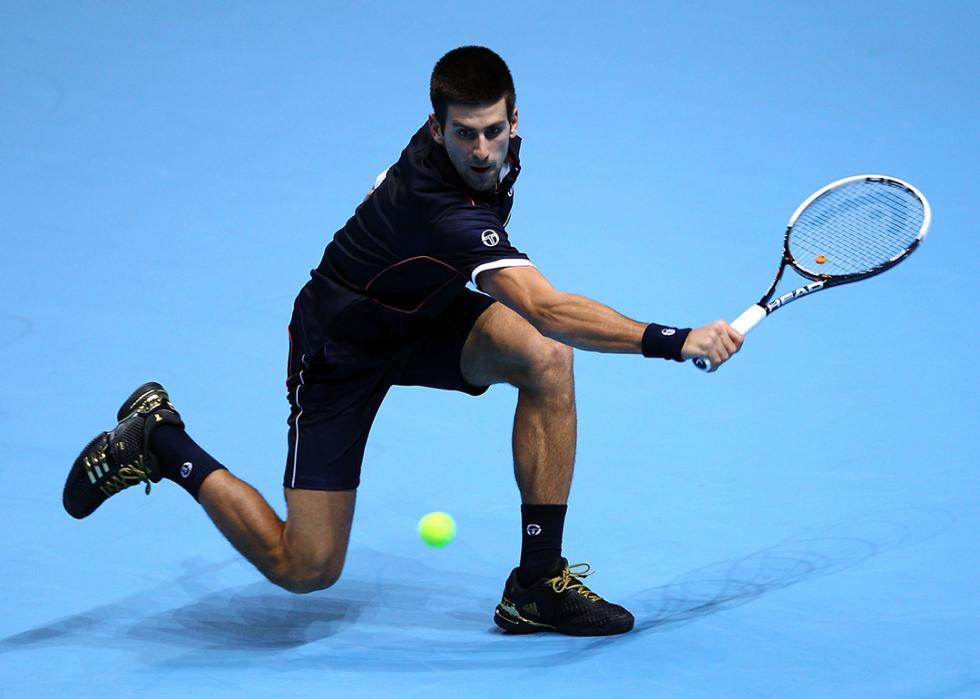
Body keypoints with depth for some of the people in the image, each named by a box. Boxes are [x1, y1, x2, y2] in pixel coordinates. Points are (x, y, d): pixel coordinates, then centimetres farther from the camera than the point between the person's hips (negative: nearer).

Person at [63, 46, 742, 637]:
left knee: (547, 361, -23)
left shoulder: (497, 144, -15)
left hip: (420, 315, 7)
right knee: (305, 568, -4)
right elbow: (548, 309, -51)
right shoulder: (439, 205, -40)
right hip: (341, 349, -7)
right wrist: (674, 340, -56)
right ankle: (159, 442, 16)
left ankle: (538, 581, -13)